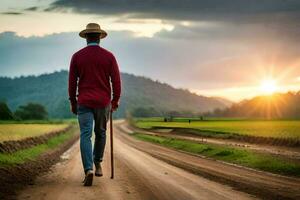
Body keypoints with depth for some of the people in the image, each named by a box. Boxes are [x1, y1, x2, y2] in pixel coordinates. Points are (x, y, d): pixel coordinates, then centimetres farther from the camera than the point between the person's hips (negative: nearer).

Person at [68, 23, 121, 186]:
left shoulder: (77, 56, 0)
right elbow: (116, 81, -3)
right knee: (100, 133, 20)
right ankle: (97, 164, 30)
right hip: (103, 102, 1)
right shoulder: (109, 56, -1)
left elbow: (72, 82, 2)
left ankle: (88, 170, -21)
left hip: (84, 102, -1)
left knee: (85, 135, -4)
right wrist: (115, 101, 9)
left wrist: (73, 103, 11)